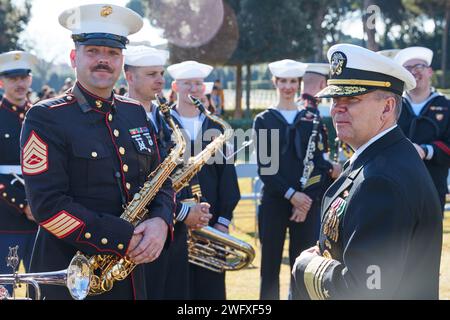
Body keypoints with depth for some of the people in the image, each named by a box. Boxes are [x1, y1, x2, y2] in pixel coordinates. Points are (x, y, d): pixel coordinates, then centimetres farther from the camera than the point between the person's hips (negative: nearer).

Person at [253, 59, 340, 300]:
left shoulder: (311, 120, 8)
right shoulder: (263, 120, 4)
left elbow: (320, 165, 3)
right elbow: (264, 167, -3)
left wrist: (308, 199, -9)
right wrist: (291, 194, -13)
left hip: (308, 202, 1)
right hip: (274, 202, -1)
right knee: (270, 267, 1)